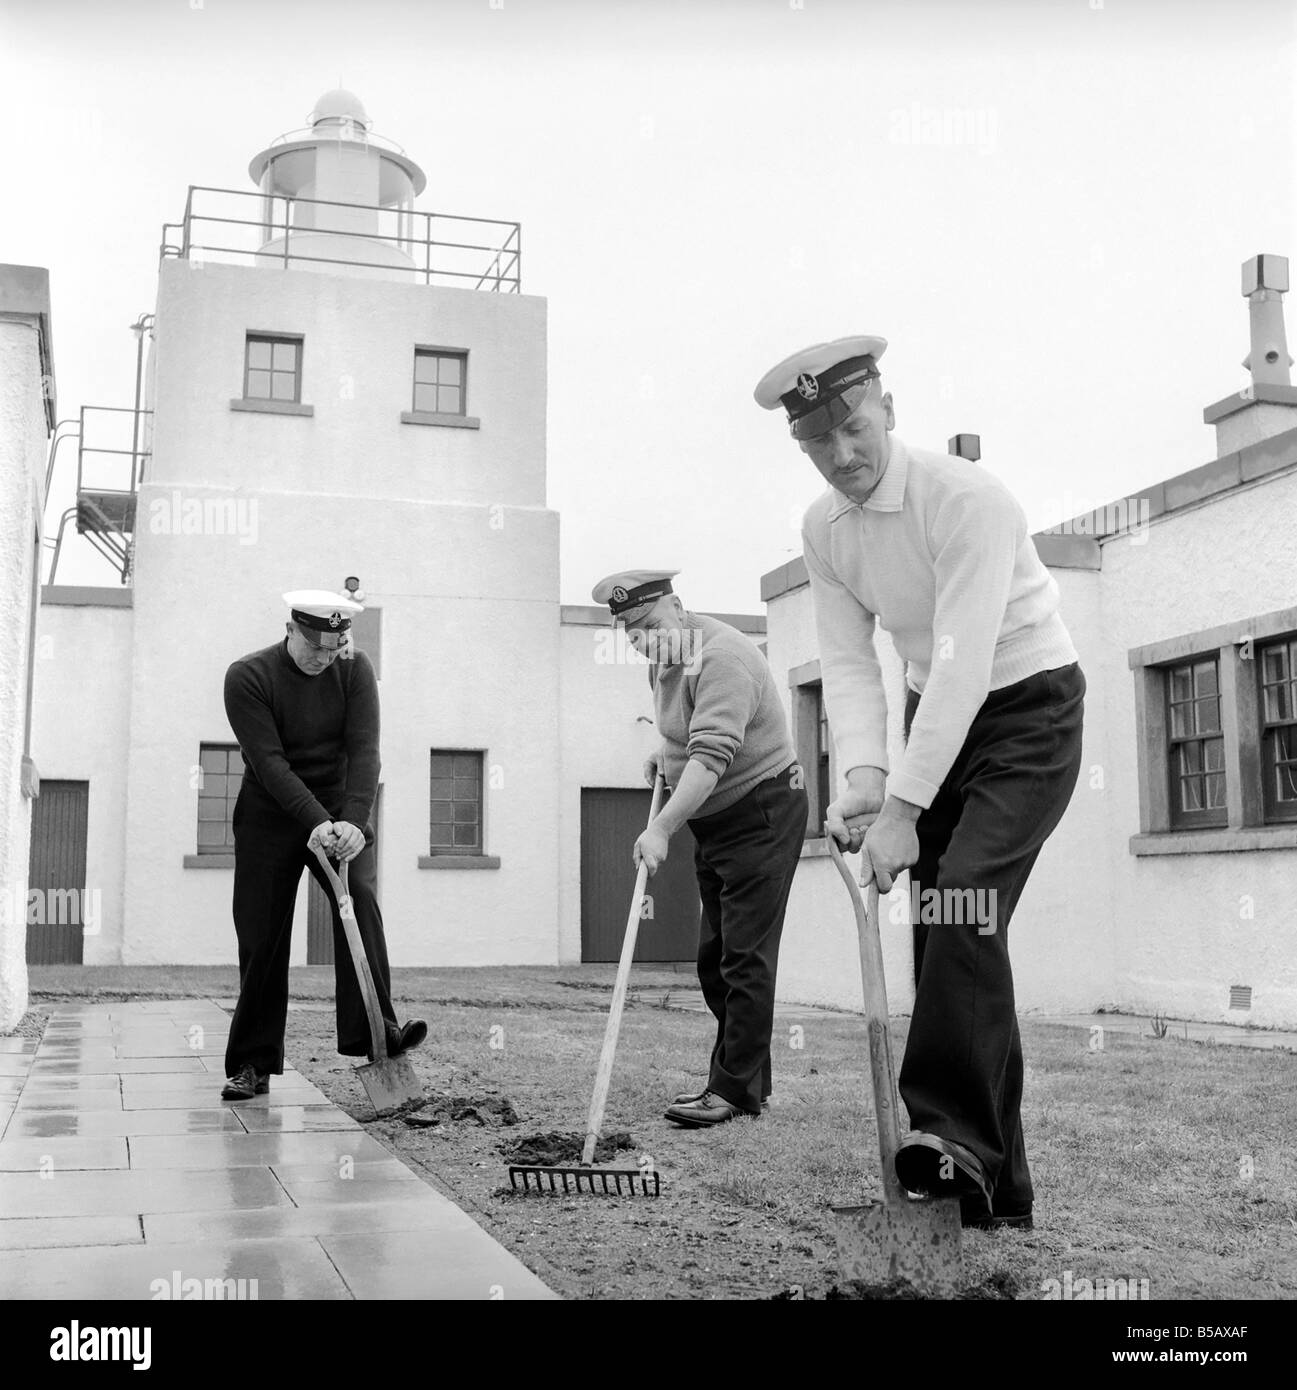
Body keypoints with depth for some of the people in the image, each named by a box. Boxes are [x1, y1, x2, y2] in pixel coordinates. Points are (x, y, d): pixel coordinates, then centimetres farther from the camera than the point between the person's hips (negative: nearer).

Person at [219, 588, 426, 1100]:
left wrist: (353, 821, -30)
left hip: (339, 808, 1)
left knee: (359, 895, -23)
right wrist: (315, 822, -35)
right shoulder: (247, 677, -14)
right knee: (261, 933, -1)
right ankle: (252, 1064, 10)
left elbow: (364, 751, -15)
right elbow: (269, 761, -23)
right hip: (270, 813, -1)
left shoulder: (355, 669, -7)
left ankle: (374, 1031, -27)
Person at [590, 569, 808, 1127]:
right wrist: (667, 753, 10)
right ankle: (747, 1079, 20)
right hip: (714, 820, 10)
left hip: (762, 813, -10)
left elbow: (711, 756, -35)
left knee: (745, 957, -10)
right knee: (715, 959, 12)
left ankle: (735, 1088, -5)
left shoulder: (720, 658, -24)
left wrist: (662, 827, -42)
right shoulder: (665, 656, 8)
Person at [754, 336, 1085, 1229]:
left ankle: (950, 1130, -23)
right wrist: (864, 775, -22)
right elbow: (849, 662, -5)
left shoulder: (967, 498, -24)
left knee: (963, 897, -26)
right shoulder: (823, 528, -3)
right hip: (934, 715, 6)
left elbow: (965, 664, -30)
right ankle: (994, 1185, 11)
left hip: (1027, 710, -6)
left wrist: (903, 808, -33)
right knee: (948, 926, 3)